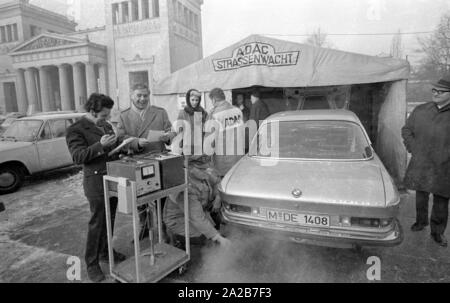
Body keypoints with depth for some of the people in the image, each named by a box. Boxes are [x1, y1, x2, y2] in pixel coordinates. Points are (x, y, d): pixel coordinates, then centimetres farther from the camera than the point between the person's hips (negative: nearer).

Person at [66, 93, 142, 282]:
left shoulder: (106, 126, 14)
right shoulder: (76, 130, -10)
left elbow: (115, 145, 21)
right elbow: (78, 157, -17)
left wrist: (131, 144, 3)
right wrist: (100, 145, -28)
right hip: (96, 181, -7)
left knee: (110, 220, 18)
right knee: (97, 223, 2)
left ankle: (105, 252, 37)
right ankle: (92, 264, 18)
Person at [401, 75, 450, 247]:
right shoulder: (420, 110, 3)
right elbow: (406, 130, 12)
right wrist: (412, 148, 0)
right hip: (420, 164, 3)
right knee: (421, 195, 17)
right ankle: (421, 221, 39)